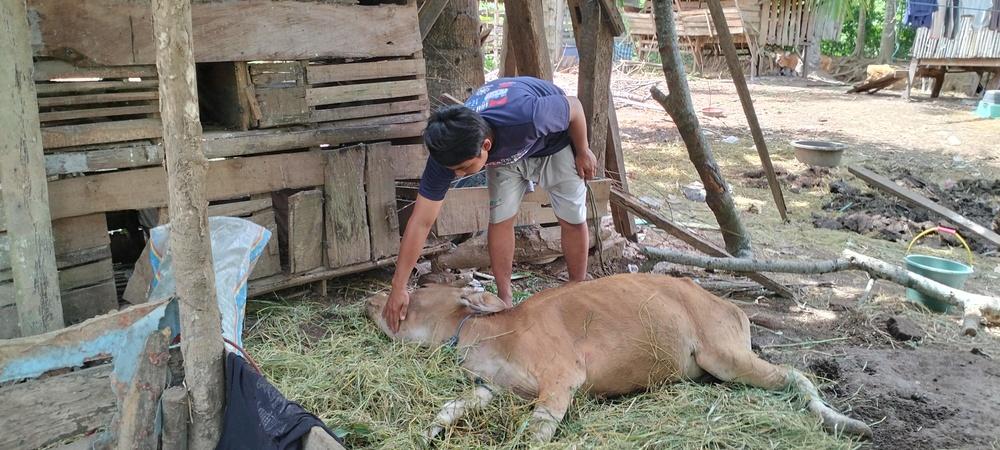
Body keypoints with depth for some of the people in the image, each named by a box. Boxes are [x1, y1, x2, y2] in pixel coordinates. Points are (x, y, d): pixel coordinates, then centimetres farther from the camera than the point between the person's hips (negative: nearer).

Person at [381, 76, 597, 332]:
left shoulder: (526, 117, -48)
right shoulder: (448, 152, -34)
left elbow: (574, 106, -25)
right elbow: (421, 222, -28)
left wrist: (583, 152, -9)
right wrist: (398, 288, -27)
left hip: (554, 141, -2)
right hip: (506, 151, 2)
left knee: (573, 220, -2)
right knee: (500, 220, -7)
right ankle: (505, 298, 12)